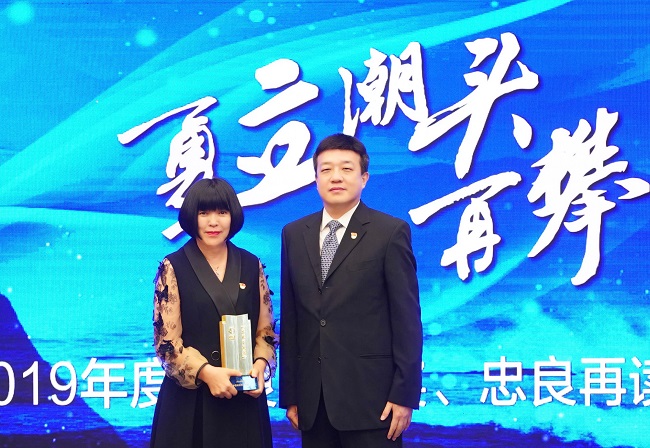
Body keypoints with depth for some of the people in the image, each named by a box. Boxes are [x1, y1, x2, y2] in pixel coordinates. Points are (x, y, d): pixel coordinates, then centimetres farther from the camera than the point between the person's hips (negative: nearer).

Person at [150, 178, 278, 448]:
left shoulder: (251, 266, 7)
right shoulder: (173, 268, -2)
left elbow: (266, 330, 9)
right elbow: (166, 339, -7)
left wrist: (260, 365, -11)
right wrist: (206, 372, -21)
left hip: (244, 398, 3)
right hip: (190, 397, -3)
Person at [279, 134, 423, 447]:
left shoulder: (391, 232, -2)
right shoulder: (294, 234, 11)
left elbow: (407, 319, -4)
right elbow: (290, 319, 10)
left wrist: (404, 395, -8)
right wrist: (289, 394, 8)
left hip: (370, 396, -4)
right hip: (313, 398, 4)